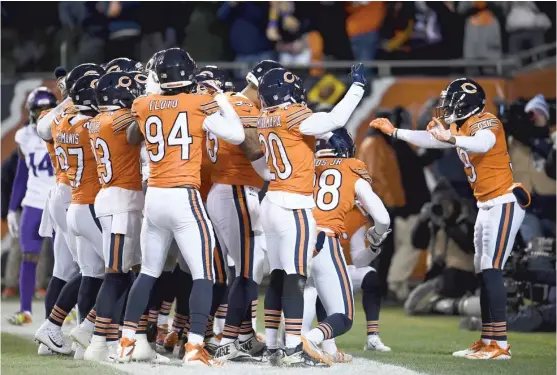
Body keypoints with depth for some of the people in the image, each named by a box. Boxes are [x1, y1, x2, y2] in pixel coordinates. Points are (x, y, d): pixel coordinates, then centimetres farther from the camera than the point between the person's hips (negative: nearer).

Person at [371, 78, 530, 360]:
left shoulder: (485, 123, -15)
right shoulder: (461, 129, 13)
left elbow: (482, 144, -37)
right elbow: (430, 140, 25)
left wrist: (450, 138, -52)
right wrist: (393, 131, 25)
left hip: (504, 203, -10)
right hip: (486, 206, 10)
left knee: (491, 270, -16)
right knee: (483, 273, 9)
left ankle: (500, 344, -19)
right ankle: (487, 342, 12)